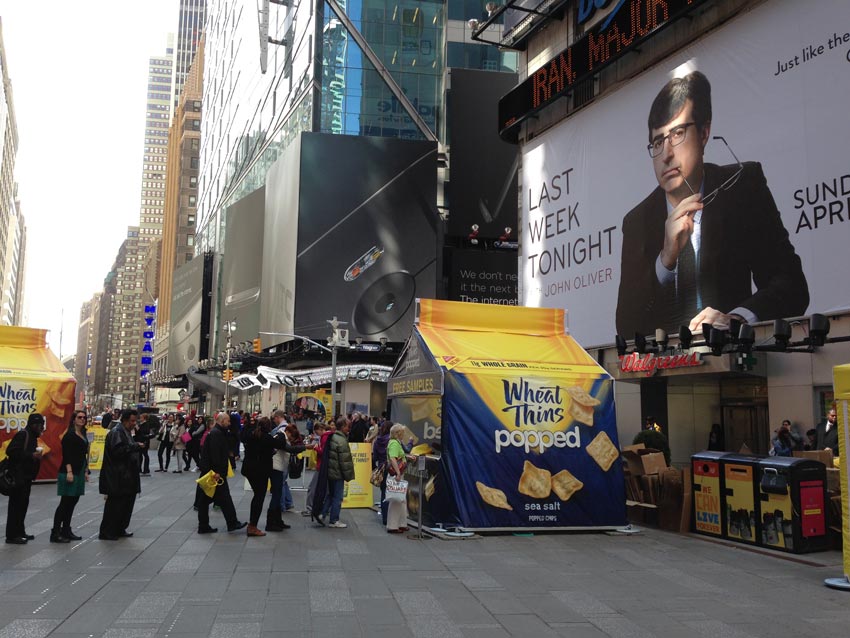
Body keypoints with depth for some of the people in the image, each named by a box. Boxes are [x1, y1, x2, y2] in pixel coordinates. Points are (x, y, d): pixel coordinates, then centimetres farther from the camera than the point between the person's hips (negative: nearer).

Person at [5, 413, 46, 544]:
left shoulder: (32, 436, 16)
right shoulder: (23, 435, -14)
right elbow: (11, 451, -22)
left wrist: (37, 455, 4)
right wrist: (31, 455, -22)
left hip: (26, 477, 10)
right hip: (18, 477, -10)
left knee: (22, 504, 13)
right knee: (16, 505, -6)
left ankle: (20, 532, 21)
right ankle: (11, 535, -2)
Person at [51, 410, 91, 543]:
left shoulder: (83, 435, 15)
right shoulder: (70, 435, -10)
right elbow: (66, 454, -17)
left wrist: (86, 471, 18)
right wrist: (69, 471, -23)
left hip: (79, 473, 8)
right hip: (69, 472, -8)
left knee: (72, 502, 11)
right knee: (65, 503, -6)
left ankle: (66, 530, 18)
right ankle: (55, 533, -2)